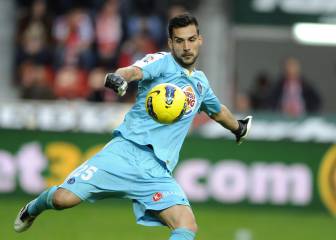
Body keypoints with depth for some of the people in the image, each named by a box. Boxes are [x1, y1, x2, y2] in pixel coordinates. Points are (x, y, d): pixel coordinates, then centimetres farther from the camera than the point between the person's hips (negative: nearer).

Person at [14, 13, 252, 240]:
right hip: (127, 151, -4)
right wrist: (118, 77, -44)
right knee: (64, 198, -14)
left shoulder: (200, 82, 21)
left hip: (158, 171, 4)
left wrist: (238, 127, 61)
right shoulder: (162, 62, 2)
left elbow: (218, 111, 44)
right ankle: (34, 209, 23)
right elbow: (134, 71, -21)